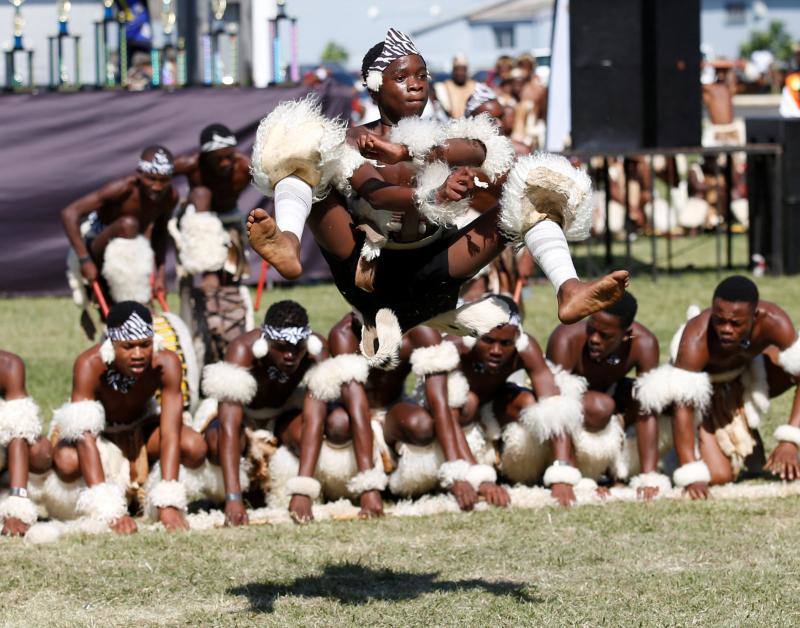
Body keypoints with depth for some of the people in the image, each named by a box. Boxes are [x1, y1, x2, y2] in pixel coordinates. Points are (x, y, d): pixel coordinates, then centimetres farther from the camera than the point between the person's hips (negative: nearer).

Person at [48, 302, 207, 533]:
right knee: (68, 463, -37)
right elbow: (86, 440, -41)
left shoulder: (165, 364, -30)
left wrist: (168, 504, -44)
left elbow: (170, 435, -33)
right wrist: (109, 512, -50)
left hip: (139, 425, 2)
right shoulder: (90, 364, -36)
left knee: (195, 448, -27)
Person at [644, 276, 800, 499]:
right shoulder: (696, 338, -40)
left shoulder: (773, 321, -34)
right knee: (718, 476, -18)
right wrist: (690, 475, -46)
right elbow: (682, 407, -40)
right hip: (703, 387, -4)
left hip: (743, 375, 4)